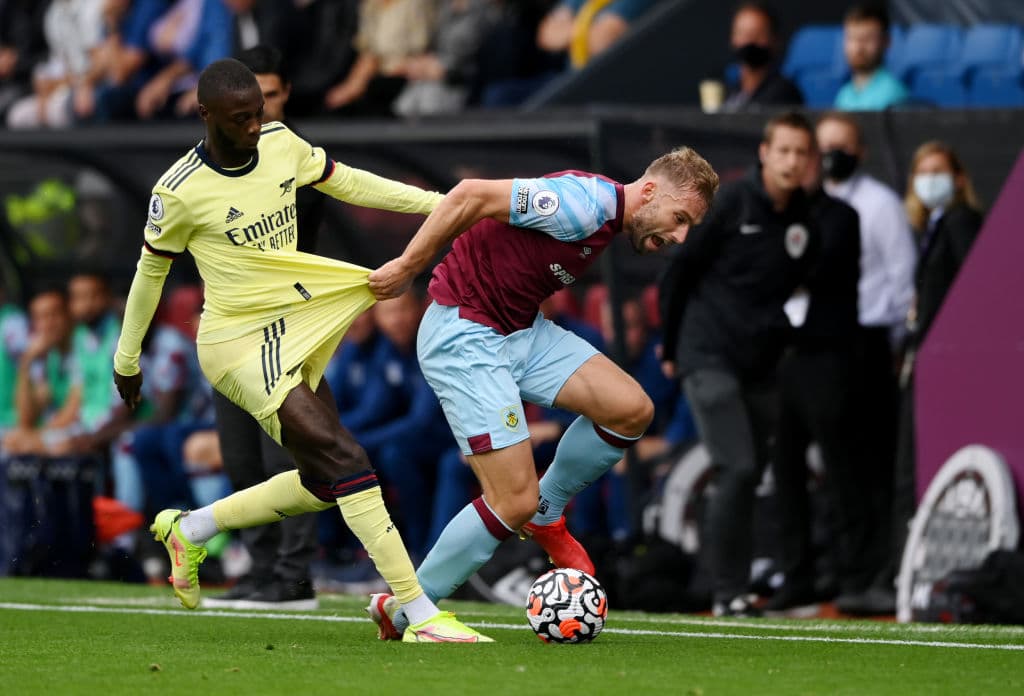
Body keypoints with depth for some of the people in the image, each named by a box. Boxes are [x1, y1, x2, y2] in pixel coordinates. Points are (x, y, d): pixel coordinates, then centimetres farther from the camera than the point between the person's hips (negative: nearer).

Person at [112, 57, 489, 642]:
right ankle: (423, 617, -20)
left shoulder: (280, 143, -1)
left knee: (325, 483, 11)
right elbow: (151, 271, -2)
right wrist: (127, 358, 10)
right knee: (346, 461, -19)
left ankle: (189, 530, 28)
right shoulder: (180, 192, -16)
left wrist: (440, 203, 7)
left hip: (293, 336, 8)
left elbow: (346, 182, 13)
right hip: (240, 345, -8)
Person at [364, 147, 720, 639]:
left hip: (521, 331, 9)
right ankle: (403, 609, 4)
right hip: (462, 338, -9)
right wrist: (407, 267, -20)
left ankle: (545, 515, 16)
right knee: (514, 503, -12)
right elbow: (471, 195, -26)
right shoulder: (587, 204, -23)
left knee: (632, 409, -6)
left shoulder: (607, 223, 8)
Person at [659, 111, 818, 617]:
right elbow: (681, 270, -2)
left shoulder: (807, 220, 7)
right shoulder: (732, 203, -7)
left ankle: (732, 589, 15)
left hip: (760, 367, 5)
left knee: (748, 478, 7)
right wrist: (672, 346, 3)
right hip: (710, 360, -5)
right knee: (738, 469, -15)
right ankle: (728, 593, -12)